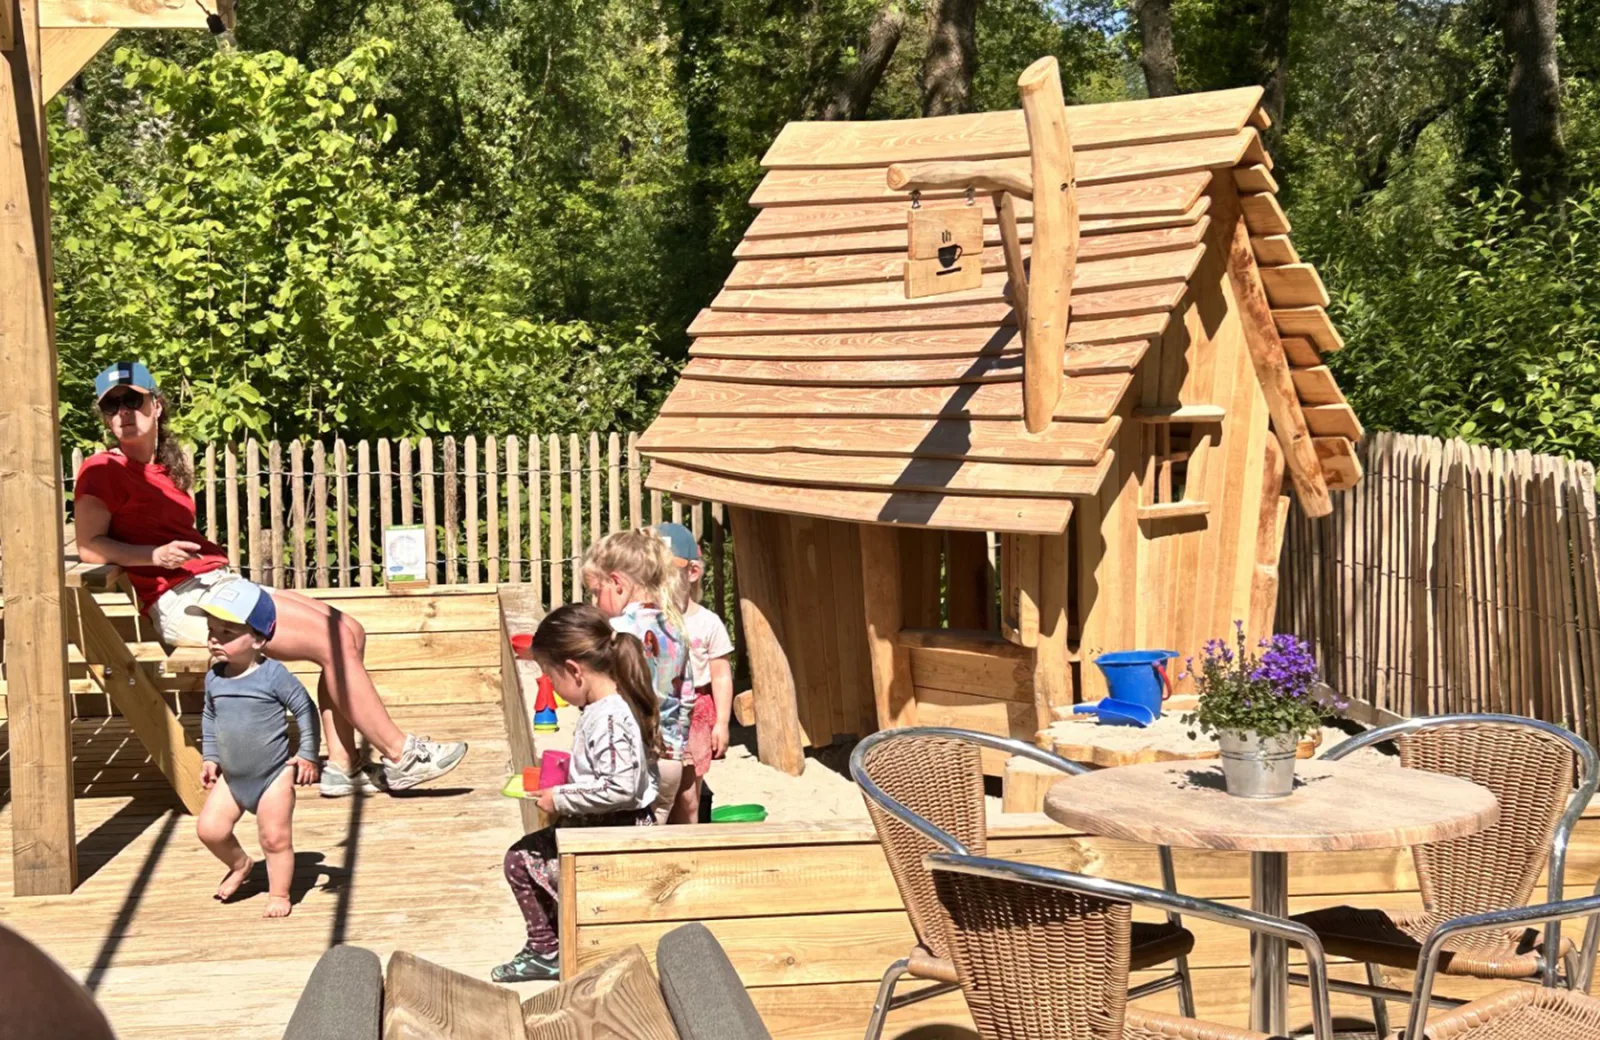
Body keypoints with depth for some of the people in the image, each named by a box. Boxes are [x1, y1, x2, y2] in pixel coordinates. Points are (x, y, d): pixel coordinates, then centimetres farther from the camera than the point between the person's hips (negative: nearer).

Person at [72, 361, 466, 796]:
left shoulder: (164, 468, 22)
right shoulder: (102, 470, -2)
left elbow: (176, 537, 17)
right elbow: (89, 545, -12)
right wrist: (154, 555, -23)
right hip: (182, 601, -9)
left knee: (349, 630, -1)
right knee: (331, 639, -16)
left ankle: (341, 767, -5)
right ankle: (399, 756, -8)